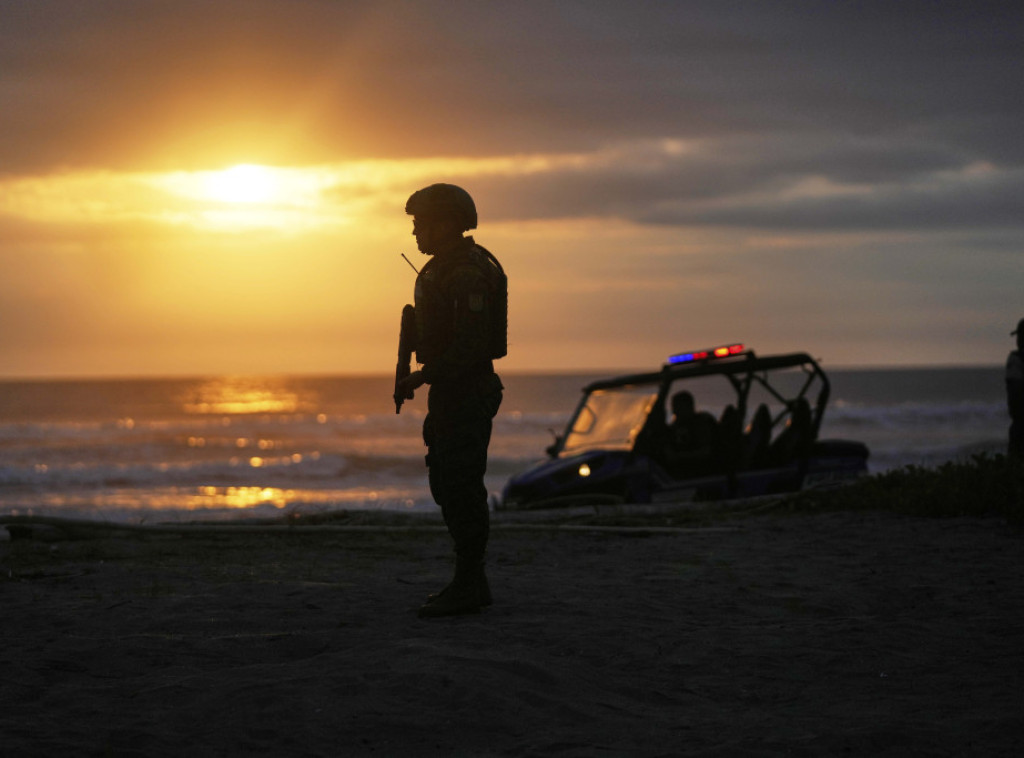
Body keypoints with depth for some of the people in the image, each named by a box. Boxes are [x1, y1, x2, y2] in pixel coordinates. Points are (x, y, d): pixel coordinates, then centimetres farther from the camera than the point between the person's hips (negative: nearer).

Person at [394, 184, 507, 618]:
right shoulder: (445, 269, 17)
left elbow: (472, 342, -24)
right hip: (451, 392, 11)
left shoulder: (468, 273, -17)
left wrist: (423, 377, -23)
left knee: (461, 487, -9)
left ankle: (466, 588, -5)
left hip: (467, 392, -11)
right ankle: (472, 582, 18)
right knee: (447, 485, 13)